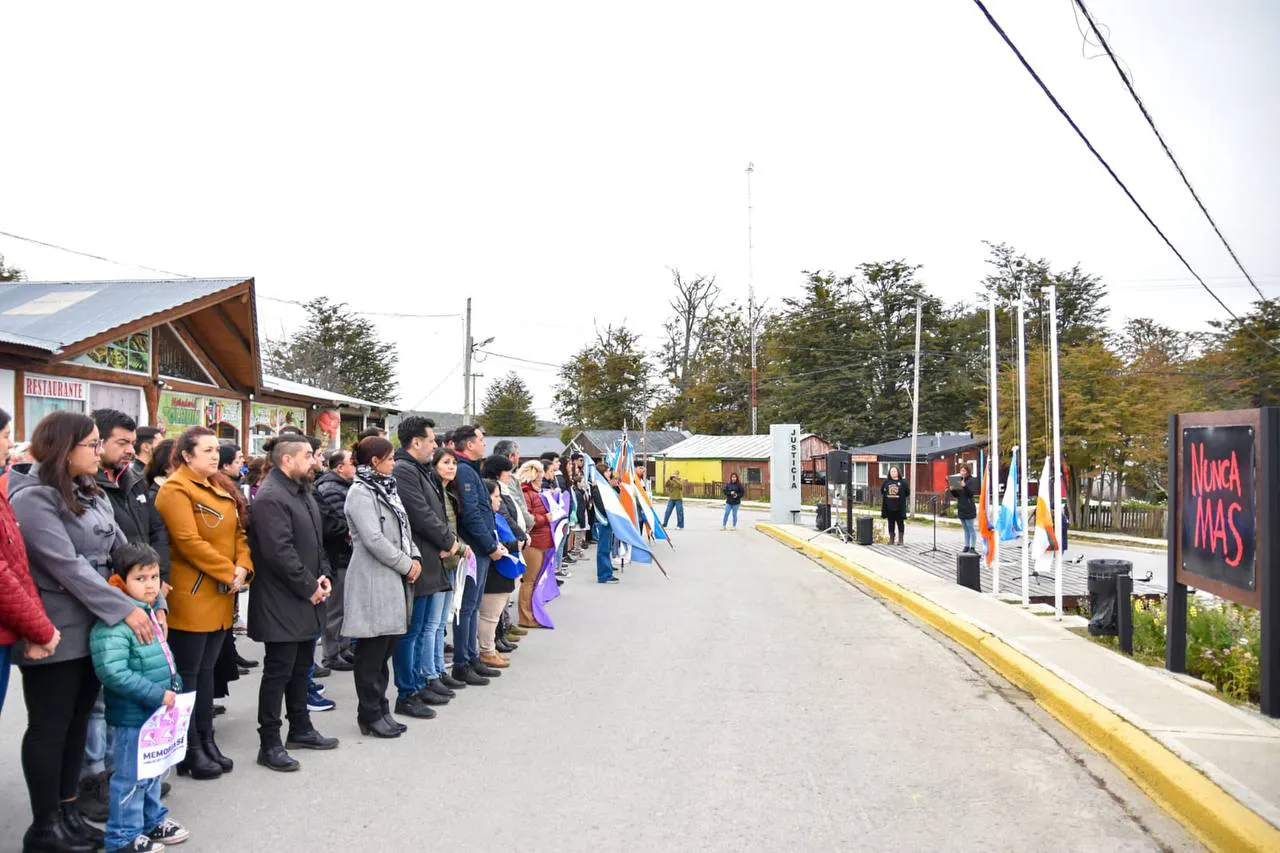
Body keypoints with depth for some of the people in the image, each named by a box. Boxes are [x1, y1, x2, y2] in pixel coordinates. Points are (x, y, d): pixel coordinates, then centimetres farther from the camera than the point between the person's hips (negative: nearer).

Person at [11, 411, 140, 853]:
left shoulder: (90, 494, 12)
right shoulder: (32, 498, -14)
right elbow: (68, 567, -22)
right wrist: (124, 609, -23)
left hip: (93, 628, 8)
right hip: (56, 635, -8)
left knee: (78, 723, 15)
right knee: (49, 728, 4)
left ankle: (67, 812, 27)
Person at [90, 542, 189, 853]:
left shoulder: (149, 614, 7)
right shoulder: (114, 624, -23)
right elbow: (113, 673, -31)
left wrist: (174, 687, 9)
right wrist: (157, 695, -28)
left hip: (157, 710, 9)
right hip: (133, 714, -9)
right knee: (132, 777, 3)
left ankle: (152, 820, 38)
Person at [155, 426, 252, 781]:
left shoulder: (219, 490, 14)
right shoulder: (175, 489, -12)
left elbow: (238, 532, 12)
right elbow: (189, 542, -20)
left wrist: (242, 567, -6)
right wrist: (228, 573, -16)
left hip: (221, 598, 8)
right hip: (191, 597, -8)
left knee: (206, 671, 15)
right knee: (188, 675, 2)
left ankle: (207, 742, 24)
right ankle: (190, 753, 11)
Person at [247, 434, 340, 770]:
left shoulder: (302, 492, 13)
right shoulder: (270, 498, -18)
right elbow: (279, 552, -24)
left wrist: (323, 576, 4)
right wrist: (309, 587, -17)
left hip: (307, 600, 10)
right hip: (282, 604, -10)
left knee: (301, 668, 19)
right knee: (279, 672, -2)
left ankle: (301, 729, 31)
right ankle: (269, 745, 8)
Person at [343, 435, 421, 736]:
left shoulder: (386, 489, 17)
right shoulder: (360, 493, -11)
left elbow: (403, 528, 18)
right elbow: (374, 540, -19)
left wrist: (415, 558, 2)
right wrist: (406, 565, -12)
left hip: (394, 580, 9)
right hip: (373, 582, -9)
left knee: (385, 648, 12)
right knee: (372, 651, -1)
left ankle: (378, 708, 20)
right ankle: (370, 715, 8)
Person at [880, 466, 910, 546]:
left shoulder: (902, 482, -2)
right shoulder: (886, 482, 5)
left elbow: (908, 492, 3)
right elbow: (882, 490, 19)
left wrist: (901, 498, 1)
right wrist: (886, 497, 8)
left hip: (899, 507, -3)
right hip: (889, 507, 3)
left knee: (900, 523, 4)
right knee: (891, 523, 8)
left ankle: (900, 539, 12)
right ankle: (891, 538, 16)